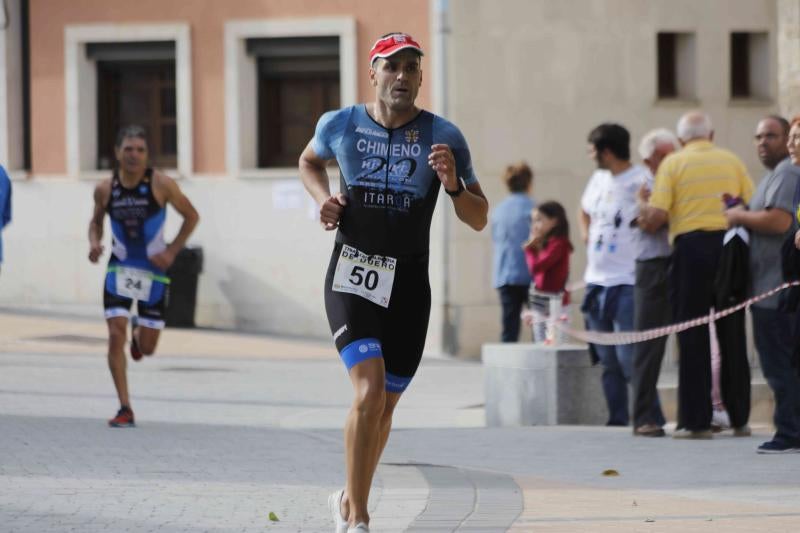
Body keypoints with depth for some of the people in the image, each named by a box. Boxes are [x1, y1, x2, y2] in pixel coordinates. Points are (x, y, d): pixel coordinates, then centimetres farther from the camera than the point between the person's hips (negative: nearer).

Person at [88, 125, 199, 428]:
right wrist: (94, 242, -8)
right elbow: (96, 220, 14)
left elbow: (191, 216, -2)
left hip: (153, 271, -1)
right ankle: (125, 409, -6)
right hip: (119, 268, 1)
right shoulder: (105, 189, -5)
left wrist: (172, 251, -11)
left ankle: (140, 332, 44)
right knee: (116, 335, -14)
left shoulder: (161, 184, -13)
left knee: (147, 348, 4)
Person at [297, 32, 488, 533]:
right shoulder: (340, 125, 0)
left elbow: (479, 220, 3)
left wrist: (454, 186, -17)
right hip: (352, 278, -2)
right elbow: (310, 162, 23)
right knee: (370, 390, -20)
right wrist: (324, 198, 3)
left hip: (410, 283, 2)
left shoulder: (443, 137, -2)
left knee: (385, 405, 11)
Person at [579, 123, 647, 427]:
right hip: (596, 280, 8)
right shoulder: (599, 179, 13)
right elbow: (585, 211, 30)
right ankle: (617, 420, 17)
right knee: (608, 360, 11)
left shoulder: (641, 182, -12)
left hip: (626, 282, -8)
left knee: (628, 357, -13)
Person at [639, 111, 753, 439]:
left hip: (691, 246, -2)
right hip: (729, 246, 2)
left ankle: (695, 420, -1)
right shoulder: (732, 161, 10)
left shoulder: (673, 163, 2)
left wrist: (643, 217, 13)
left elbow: (656, 216, -8)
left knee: (692, 337, 2)